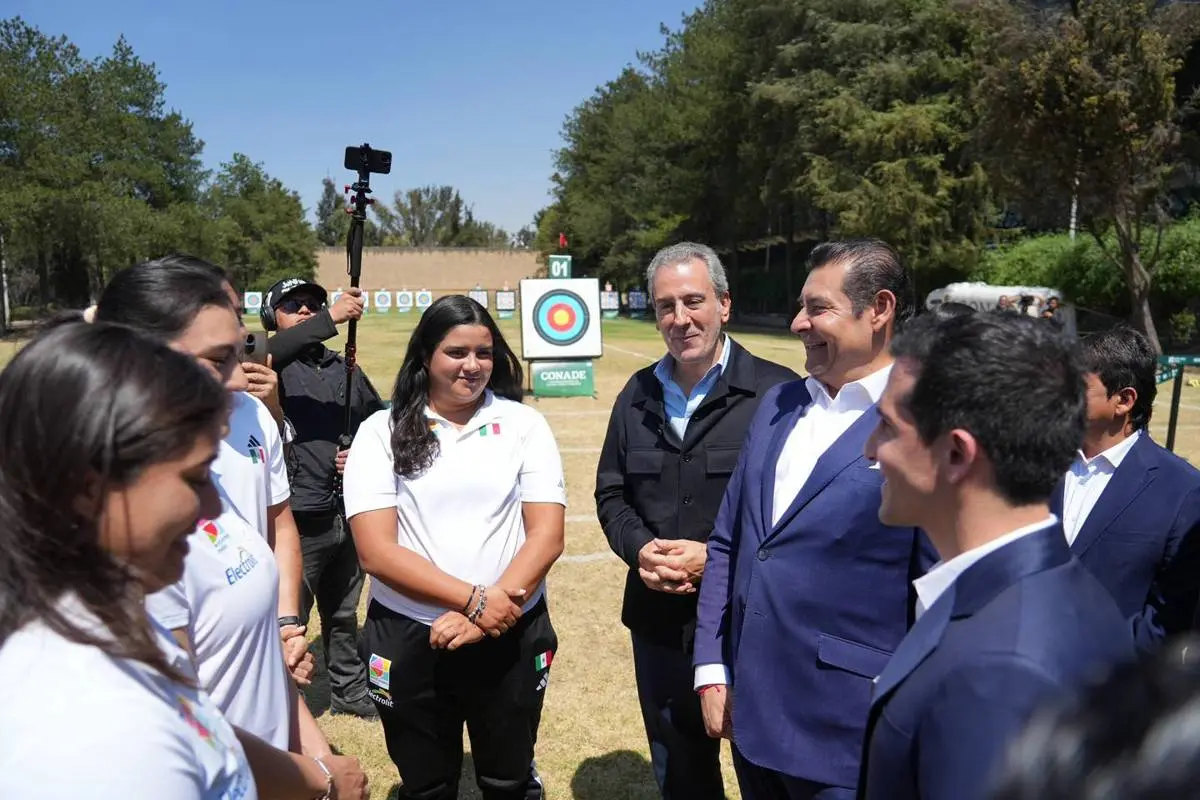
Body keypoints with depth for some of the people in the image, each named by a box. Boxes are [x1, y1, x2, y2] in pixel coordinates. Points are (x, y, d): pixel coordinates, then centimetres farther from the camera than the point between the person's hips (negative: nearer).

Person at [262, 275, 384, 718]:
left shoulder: (345, 369, 9)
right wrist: (334, 318, -32)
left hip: (349, 515, 5)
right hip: (299, 521, -5)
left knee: (344, 613, 21)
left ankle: (350, 690, 38)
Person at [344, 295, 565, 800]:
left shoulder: (523, 424, -2)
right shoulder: (382, 432, -4)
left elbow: (547, 535, -7)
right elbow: (375, 550, -11)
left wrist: (483, 618, -18)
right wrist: (473, 599, -19)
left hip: (510, 637, 0)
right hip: (408, 640, 0)